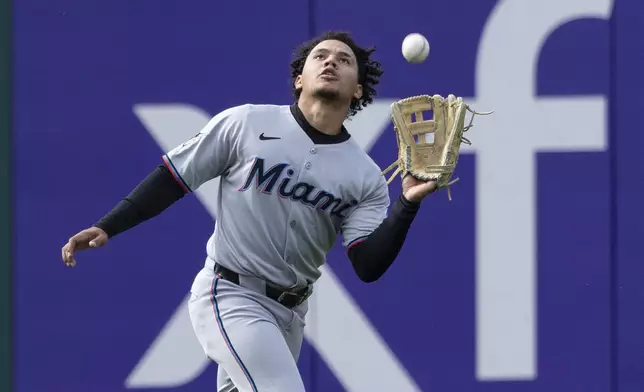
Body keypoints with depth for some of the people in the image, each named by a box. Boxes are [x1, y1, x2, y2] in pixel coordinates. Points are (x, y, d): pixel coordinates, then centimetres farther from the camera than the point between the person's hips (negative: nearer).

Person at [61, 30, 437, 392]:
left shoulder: (365, 177, 1)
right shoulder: (245, 124, -5)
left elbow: (369, 266, -9)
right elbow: (174, 178, 1)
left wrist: (408, 203, -22)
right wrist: (106, 228, -5)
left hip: (291, 311, 5)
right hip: (230, 296, -5)